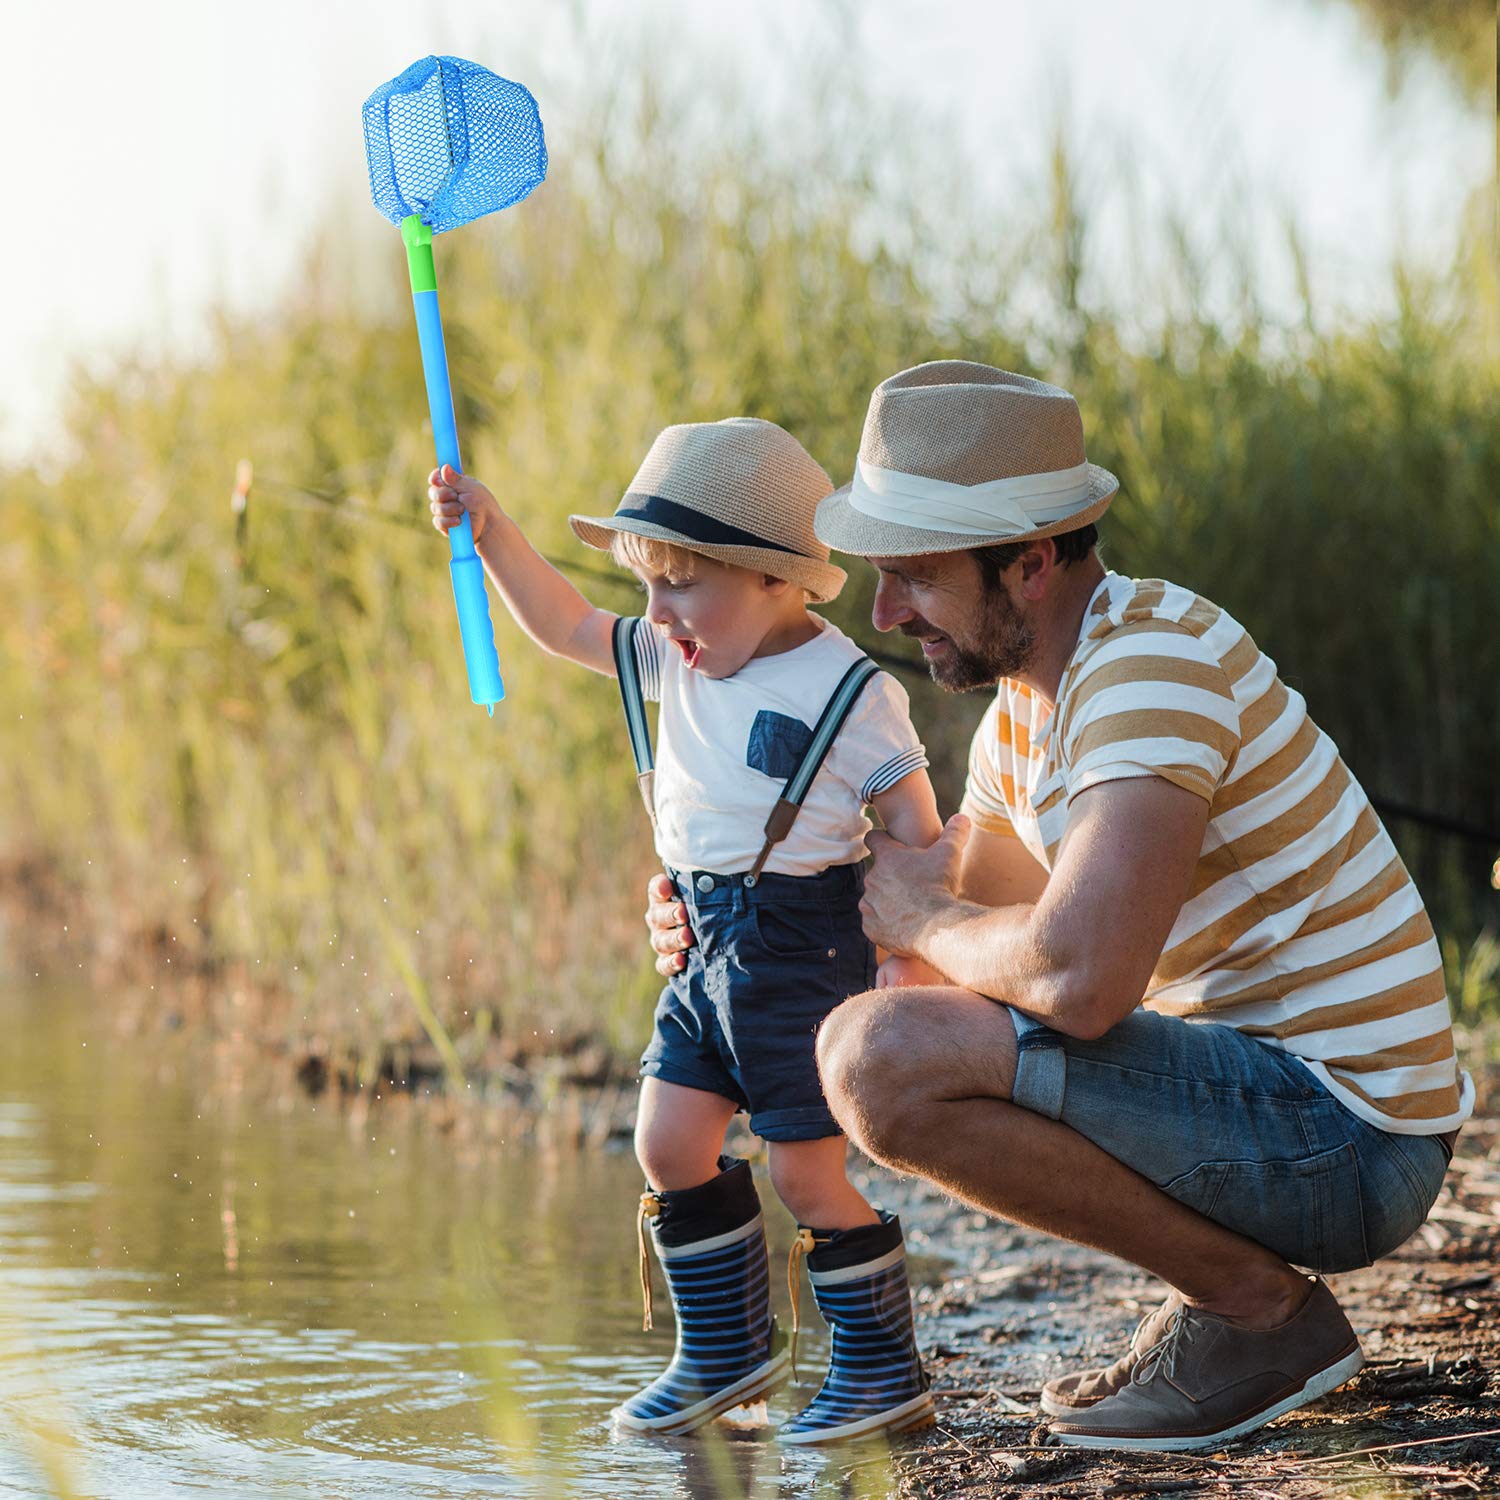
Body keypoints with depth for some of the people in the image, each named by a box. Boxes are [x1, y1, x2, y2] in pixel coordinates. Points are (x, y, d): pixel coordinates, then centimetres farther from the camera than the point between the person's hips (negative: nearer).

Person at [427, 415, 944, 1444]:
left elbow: (916, 837, -11)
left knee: (807, 1168, -4)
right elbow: (566, 626, 18)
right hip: (707, 951, 7)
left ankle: (884, 1375, 9)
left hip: (802, 950, -7)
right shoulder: (679, 662, 7)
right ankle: (728, 1349, 22)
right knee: (671, 1146, 6)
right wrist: (491, 533, 6)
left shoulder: (849, 692, -13)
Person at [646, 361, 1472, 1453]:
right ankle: (1226, 1264, 13)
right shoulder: (1023, 709, 11)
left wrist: (920, 919, -12)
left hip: (1343, 1144, -10)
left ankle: (1260, 1303, -9)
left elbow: (1077, 976, -33)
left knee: (882, 1059, -24)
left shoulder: (1155, 662, -20)